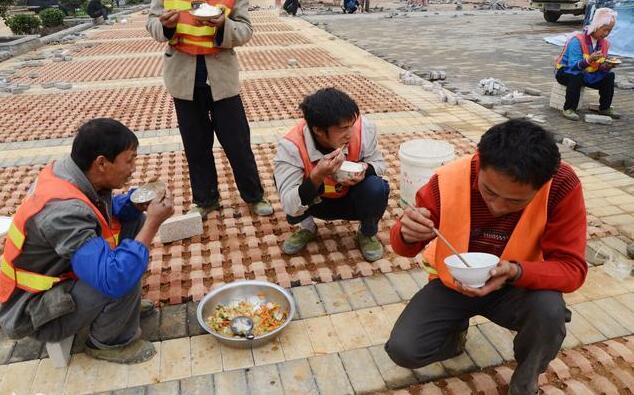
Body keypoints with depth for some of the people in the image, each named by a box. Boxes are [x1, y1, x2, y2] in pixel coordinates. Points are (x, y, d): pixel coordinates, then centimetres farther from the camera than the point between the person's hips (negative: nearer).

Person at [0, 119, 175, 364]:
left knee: (134, 222, 0)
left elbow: (106, 209, 8)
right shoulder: (63, 209, -36)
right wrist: (153, 223, -32)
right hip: (32, 309, -8)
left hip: (58, 272, 9)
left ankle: (125, 304, 15)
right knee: (124, 278, -30)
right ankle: (110, 342, 0)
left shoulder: (67, 172, -11)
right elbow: (114, 278, -41)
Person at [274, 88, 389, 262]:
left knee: (377, 188, -31)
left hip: (352, 199, 1)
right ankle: (307, 228, 6)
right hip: (316, 202, 0)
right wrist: (317, 177, -50)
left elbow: (378, 163, -7)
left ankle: (368, 233, 4)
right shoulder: (291, 146, -33)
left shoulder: (363, 127, -28)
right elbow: (290, 208, -35)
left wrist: (365, 169, -31)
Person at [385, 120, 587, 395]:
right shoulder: (449, 180, -25)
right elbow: (405, 245, -11)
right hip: (452, 283, 0)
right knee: (403, 350, -18)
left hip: (516, 286, 0)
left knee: (550, 311, -32)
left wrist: (517, 271, -40)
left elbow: (571, 267, -20)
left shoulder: (562, 186, -26)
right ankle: (456, 329, 17)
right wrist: (408, 234, -37)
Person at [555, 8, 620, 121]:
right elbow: (573, 66, -32)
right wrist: (589, 60, -49)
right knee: (577, 76, -37)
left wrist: (606, 66, -24)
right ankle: (569, 109, -25)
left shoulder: (605, 43, -2)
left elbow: (600, 67, -1)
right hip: (565, 72, -7)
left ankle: (605, 108, 7)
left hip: (587, 74, 7)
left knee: (609, 75, -8)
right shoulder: (577, 40, -24)